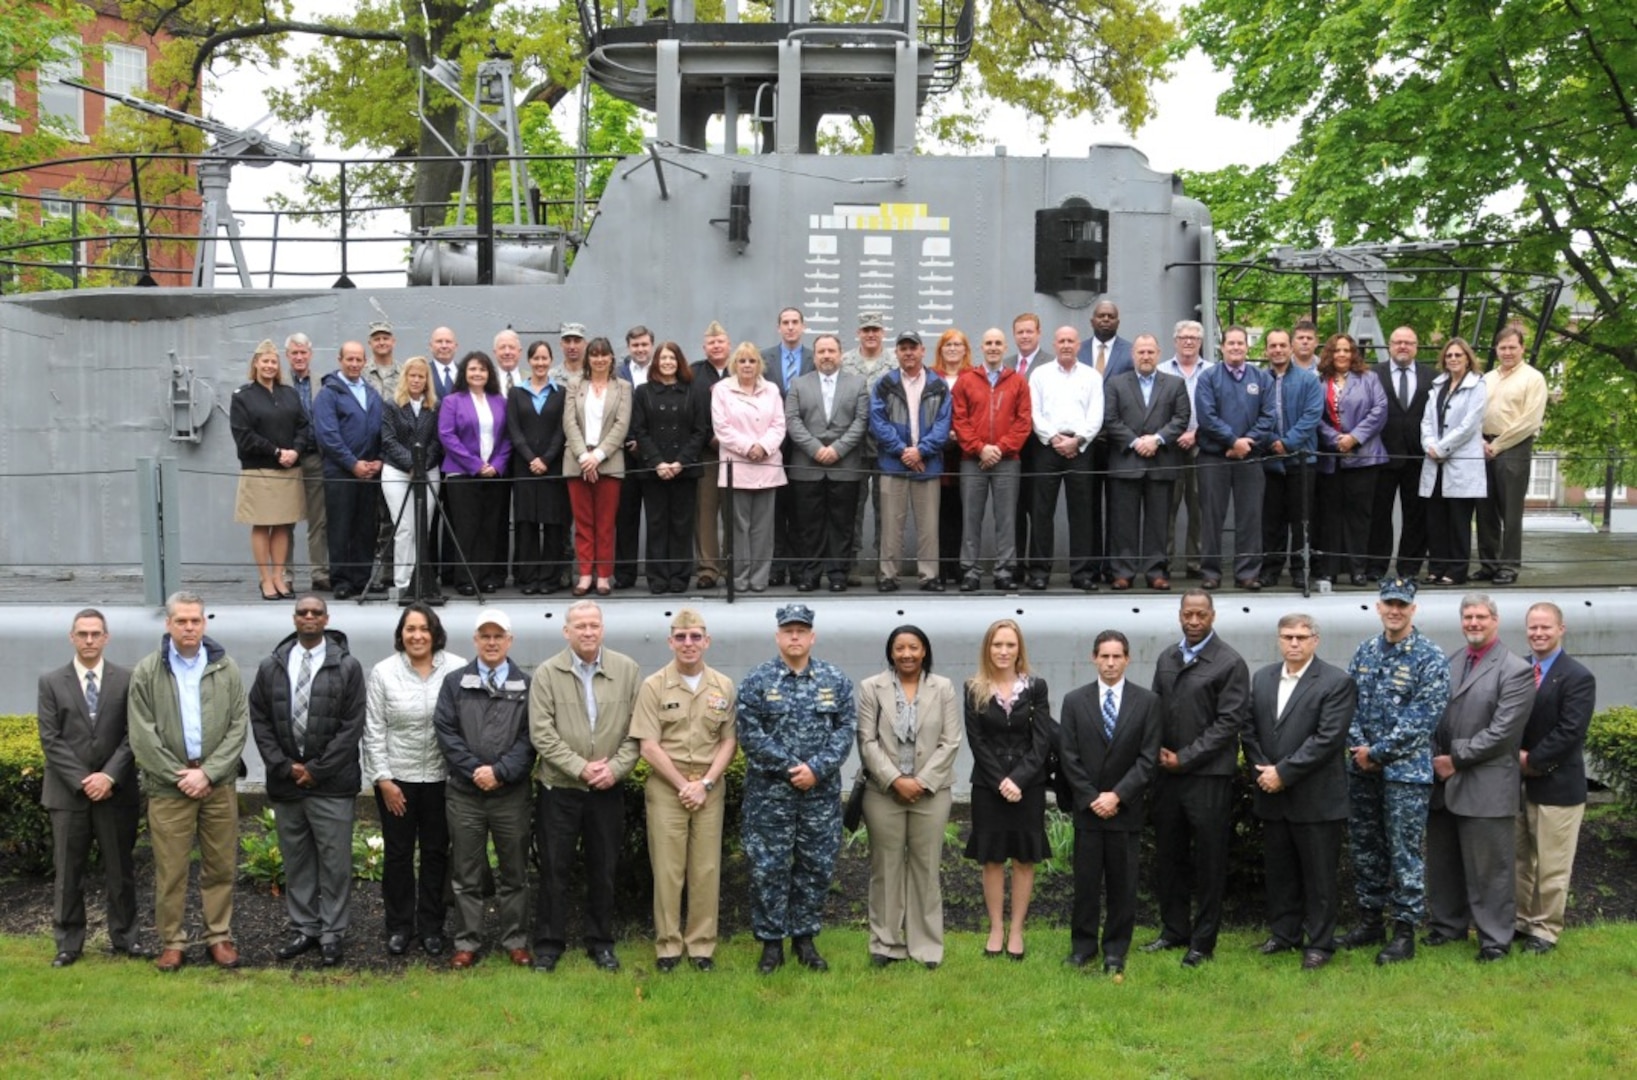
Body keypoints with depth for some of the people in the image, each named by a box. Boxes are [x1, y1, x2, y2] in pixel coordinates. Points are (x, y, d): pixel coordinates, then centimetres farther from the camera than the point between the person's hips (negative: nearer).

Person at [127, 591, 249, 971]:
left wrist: (207, 773, -9)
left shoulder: (226, 668, 3)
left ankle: (219, 936, 18)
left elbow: (239, 726, 1)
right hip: (168, 785, -2)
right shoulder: (146, 672, -1)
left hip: (218, 783, 2)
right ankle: (171, 941, 14)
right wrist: (179, 776, -9)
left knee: (221, 865, 7)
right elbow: (142, 736, -4)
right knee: (170, 869, 3)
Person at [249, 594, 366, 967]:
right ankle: (303, 929, 21)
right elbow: (260, 721, 6)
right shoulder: (271, 667, 7)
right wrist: (285, 766, -5)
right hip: (285, 782, 3)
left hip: (332, 784, -3)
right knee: (295, 860, 11)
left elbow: (352, 726, -6)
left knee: (335, 862, 0)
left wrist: (317, 769, -10)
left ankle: (333, 933, 9)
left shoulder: (347, 667, -2)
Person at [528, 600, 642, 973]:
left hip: (608, 790, 2)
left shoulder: (627, 670, 0)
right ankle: (549, 943, 17)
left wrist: (615, 767, -12)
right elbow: (542, 733, -9)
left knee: (604, 869, 11)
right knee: (554, 869, 5)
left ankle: (601, 942, 23)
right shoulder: (547, 673, -4)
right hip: (559, 788, -1)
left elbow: (636, 730, 0)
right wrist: (581, 768, -14)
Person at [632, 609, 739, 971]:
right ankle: (668, 945, 11)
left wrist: (705, 784, -7)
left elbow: (729, 741, 4)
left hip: (710, 786, 2)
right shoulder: (654, 686, -2)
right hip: (666, 785, -2)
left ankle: (701, 944, 14)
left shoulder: (724, 687, 5)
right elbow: (649, 746, -6)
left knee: (707, 869, 4)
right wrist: (683, 785, -9)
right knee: (667, 868, 1)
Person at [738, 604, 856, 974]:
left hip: (822, 791, 2)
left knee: (817, 866, 8)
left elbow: (845, 729, 0)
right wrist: (790, 767, -13)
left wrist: (816, 768, -13)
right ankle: (771, 942, 12)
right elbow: (750, 735, -7)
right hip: (769, 791, -2)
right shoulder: (757, 681, -2)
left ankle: (805, 938, 21)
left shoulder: (835, 680, 4)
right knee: (768, 867, 1)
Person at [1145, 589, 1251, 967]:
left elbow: (1230, 721, -11)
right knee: (1168, 855, 13)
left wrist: (1185, 758, -12)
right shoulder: (1167, 659, 12)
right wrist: (1159, 750, 0)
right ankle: (1174, 929, 26)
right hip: (1167, 773, 6)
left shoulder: (1230, 663, -7)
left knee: (1208, 861, 2)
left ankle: (1203, 942, 12)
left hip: (1208, 776, -6)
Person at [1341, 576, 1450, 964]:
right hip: (1362, 768, 6)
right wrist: (1358, 746, -8)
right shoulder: (1365, 651, 8)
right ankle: (1369, 921, 27)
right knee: (1364, 847, 14)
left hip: (1406, 770, -6)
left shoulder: (1430, 658, -10)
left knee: (1404, 852, -1)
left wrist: (1378, 751, -14)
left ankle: (1405, 932, 9)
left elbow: (1424, 718, -15)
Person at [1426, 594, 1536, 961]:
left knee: (1490, 868, 2)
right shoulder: (1450, 664, 12)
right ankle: (1448, 924, 31)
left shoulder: (1516, 670, -9)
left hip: (1486, 787, -6)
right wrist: (1435, 759, -3)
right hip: (1443, 783, 7)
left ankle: (1496, 938, 14)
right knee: (1442, 862, 16)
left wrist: (1456, 759, -14)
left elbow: (1502, 733, -16)